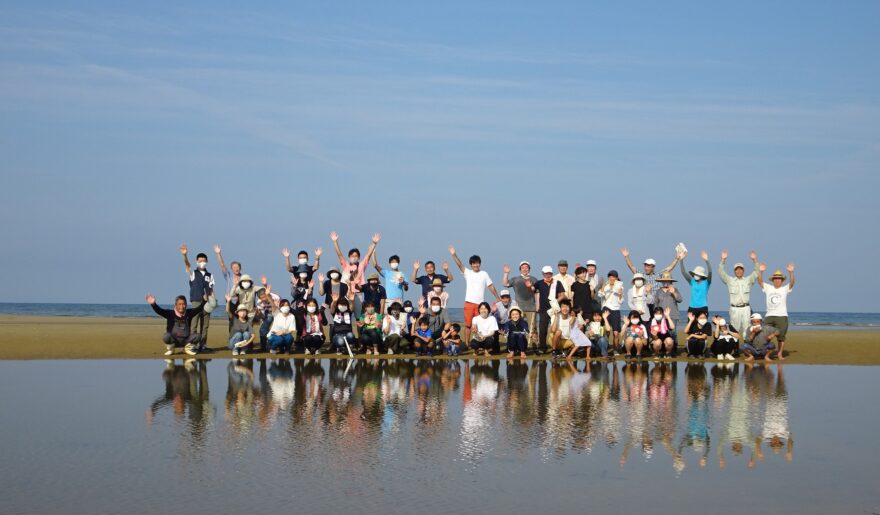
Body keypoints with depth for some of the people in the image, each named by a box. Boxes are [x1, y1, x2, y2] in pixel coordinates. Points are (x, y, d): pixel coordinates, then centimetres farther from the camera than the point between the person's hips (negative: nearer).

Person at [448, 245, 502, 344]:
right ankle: (466, 343, 6)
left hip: (480, 303, 0)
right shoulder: (467, 273, 5)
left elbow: (491, 286, 9)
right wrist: (454, 255, -26)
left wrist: (498, 298, 6)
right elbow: (460, 265, -10)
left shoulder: (484, 274, 7)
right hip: (469, 303, 0)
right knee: (468, 324, 1)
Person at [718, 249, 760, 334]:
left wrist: (755, 260, -12)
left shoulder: (748, 280, 10)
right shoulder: (730, 281, 7)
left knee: (747, 328, -2)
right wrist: (723, 260, -15)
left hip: (746, 308, 1)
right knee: (734, 329, 0)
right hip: (734, 308, -1)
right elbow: (721, 273, -2)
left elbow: (756, 273, 1)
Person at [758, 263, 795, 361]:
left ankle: (780, 354, 8)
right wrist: (760, 271, -17)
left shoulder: (785, 289, 4)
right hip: (769, 316, 2)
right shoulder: (768, 288, 11)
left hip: (782, 316, -2)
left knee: (781, 337, -1)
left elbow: (792, 282, -12)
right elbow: (760, 281, 0)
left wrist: (791, 272, -28)